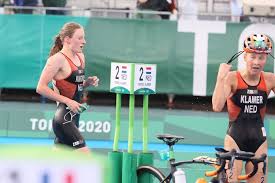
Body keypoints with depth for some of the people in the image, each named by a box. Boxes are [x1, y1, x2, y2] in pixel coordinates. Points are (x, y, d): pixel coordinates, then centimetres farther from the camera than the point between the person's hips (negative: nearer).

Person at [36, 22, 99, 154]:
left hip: (73, 117, 9)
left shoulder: (80, 57, 12)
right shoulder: (58, 59, -13)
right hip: (64, 118, -9)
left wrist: (87, 83, 5)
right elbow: (41, 88, -17)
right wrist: (67, 101, -19)